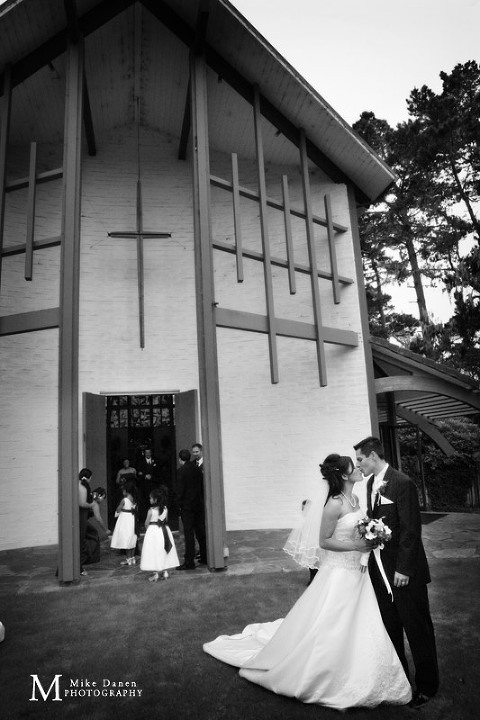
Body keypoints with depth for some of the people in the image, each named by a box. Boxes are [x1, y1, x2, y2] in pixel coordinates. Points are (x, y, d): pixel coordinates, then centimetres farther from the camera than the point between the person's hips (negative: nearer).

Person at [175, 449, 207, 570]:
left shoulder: (181, 470, -12)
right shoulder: (197, 468, 6)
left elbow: (179, 489, -15)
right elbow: (202, 486, 10)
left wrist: (178, 504, -6)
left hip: (187, 505, -6)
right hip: (199, 505, 6)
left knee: (189, 534, -2)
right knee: (201, 531, 14)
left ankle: (189, 562, 1)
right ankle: (205, 558, 22)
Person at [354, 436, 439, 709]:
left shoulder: (403, 483, -20)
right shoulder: (371, 484, 6)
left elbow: (411, 529, -20)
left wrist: (403, 569, -19)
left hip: (405, 571, -8)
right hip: (381, 568, 8)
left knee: (417, 628, 9)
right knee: (390, 625, 20)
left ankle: (427, 685, 27)